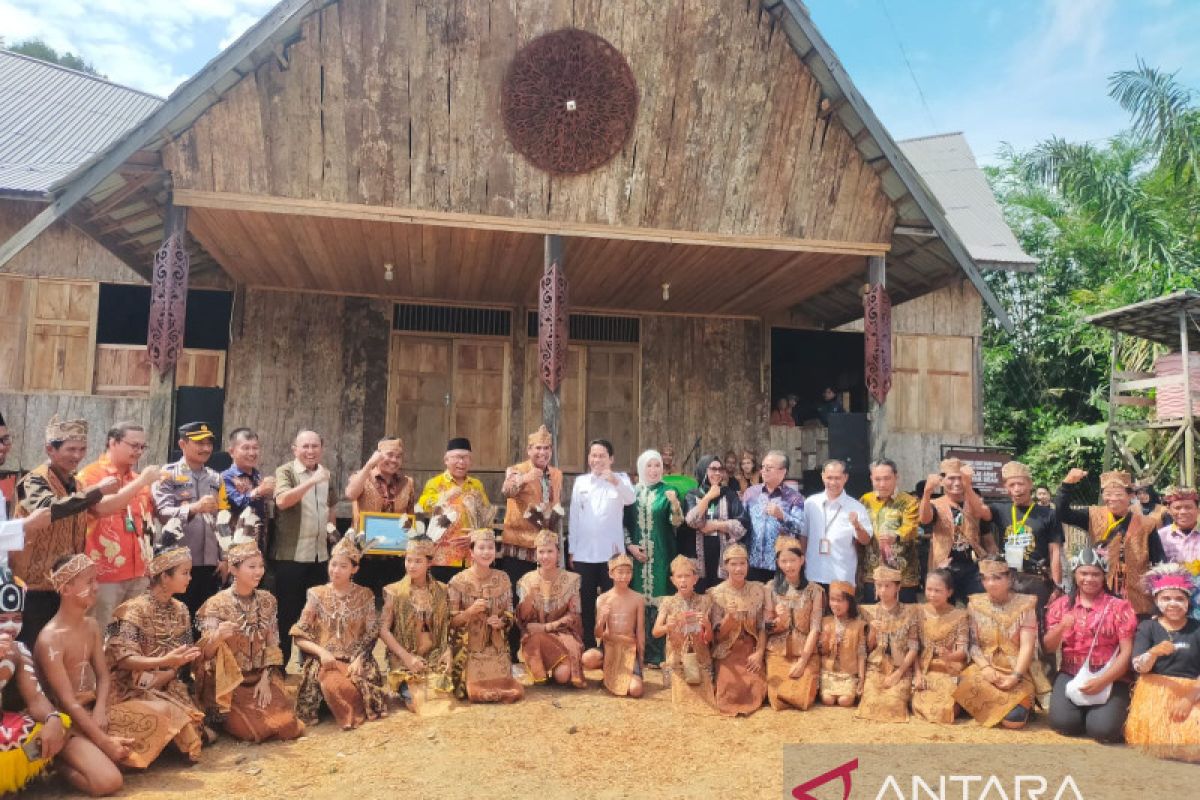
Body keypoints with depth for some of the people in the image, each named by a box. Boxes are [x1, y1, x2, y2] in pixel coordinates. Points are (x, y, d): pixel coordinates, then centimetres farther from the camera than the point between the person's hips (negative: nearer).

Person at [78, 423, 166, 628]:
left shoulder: (138, 480, 12)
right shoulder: (90, 475, -3)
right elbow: (101, 507, -21)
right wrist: (140, 483, -21)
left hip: (139, 573, 5)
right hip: (104, 573, -5)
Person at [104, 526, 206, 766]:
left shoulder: (180, 610, 5)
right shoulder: (135, 609, -14)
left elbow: (179, 660, 5)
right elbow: (123, 660, -21)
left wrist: (157, 679, -14)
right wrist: (165, 661, -32)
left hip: (164, 687, 5)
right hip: (130, 690, -5)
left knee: (189, 715, -18)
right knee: (160, 713, -32)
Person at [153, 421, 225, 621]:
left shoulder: (215, 478, 13)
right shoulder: (168, 474, -1)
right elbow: (162, 513, -15)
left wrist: (224, 559, 7)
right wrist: (194, 508, -32)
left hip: (210, 564, 4)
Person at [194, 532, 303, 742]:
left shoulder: (268, 601, 2)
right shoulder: (216, 604, -10)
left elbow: (272, 646, 4)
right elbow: (206, 652, -14)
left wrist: (265, 679, -9)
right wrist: (217, 636, -36)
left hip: (262, 676, 4)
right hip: (228, 681, -3)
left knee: (287, 723, -12)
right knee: (252, 729, -20)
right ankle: (224, 719, 12)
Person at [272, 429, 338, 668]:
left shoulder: (326, 474, 11)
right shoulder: (285, 472, -7)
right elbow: (282, 501, -26)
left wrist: (332, 526, 9)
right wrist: (312, 481, -33)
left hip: (319, 554, 6)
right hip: (291, 554, -6)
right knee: (287, 613, 1)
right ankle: (279, 666, 13)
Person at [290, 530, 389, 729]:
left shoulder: (365, 595, 5)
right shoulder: (316, 594, 5)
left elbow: (371, 635, 3)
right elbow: (299, 635, 2)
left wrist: (358, 659, -16)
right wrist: (321, 651, -16)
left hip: (355, 660, 0)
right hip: (324, 660, 0)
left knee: (350, 685, -31)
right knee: (332, 683, -33)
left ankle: (354, 714, -2)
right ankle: (349, 715, -6)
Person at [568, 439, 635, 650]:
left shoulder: (620, 479, 2)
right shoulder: (580, 481, 9)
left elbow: (630, 499, -20)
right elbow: (574, 517, 9)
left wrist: (615, 481, -39)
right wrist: (571, 550, 7)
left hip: (611, 553, -2)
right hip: (584, 553, 3)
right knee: (586, 603, 9)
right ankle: (588, 647, 20)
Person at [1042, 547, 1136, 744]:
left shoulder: (1119, 606, -2)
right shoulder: (1061, 605, 6)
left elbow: (1127, 652, -6)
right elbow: (1048, 648, 5)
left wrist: (1103, 681, -18)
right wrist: (1061, 628, -17)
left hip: (1109, 678, -2)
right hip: (1070, 675, 2)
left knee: (1102, 729, -23)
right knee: (1062, 722, -21)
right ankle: (1083, 711, 14)